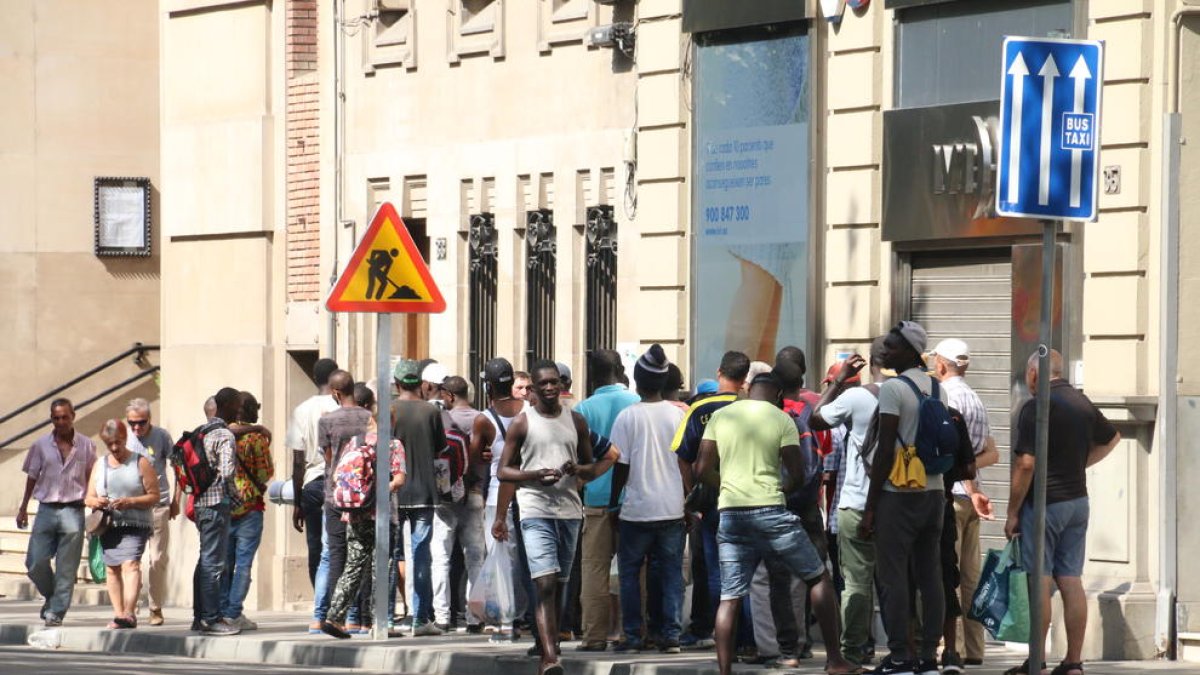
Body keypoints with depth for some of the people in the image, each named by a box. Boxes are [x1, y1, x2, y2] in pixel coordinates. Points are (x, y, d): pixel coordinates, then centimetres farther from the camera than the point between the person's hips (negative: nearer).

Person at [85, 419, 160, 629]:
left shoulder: (140, 463, 1)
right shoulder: (100, 465, 15)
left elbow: (154, 496, -3)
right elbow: (89, 498, 15)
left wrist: (129, 502, -18)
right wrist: (96, 502, -9)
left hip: (135, 525, -5)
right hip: (108, 526, 5)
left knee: (130, 564, -19)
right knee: (112, 569, 6)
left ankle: (129, 613, -31)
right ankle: (118, 614, 15)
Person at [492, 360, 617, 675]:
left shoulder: (576, 421, 12)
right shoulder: (522, 423, 2)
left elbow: (592, 469, 17)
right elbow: (504, 471, 3)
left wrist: (579, 469, -5)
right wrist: (535, 475, -13)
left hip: (569, 510, 5)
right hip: (535, 511, -5)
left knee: (559, 588, 10)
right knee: (545, 584, -17)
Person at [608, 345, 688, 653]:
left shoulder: (627, 417, -7)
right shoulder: (678, 415, 1)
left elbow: (621, 467, -5)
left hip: (638, 509, -2)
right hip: (672, 508, 2)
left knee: (630, 572, 8)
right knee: (672, 572, 7)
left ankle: (633, 636, 5)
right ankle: (671, 635, 3)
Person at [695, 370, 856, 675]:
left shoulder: (720, 416, 8)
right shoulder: (782, 419, -1)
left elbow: (701, 469, 5)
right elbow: (797, 472, -5)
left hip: (730, 513, 3)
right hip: (770, 510, -3)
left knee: (730, 598, 6)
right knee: (819, 578, 11)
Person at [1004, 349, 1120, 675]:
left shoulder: (1036, 407, -14)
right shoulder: (1083, 403, 9)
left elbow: (1025, 464, -18)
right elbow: (1111, 438, 27)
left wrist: (1012, 512, -11)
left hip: (1043, 502, -7)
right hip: (1078, 500, 7)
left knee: (1039, 582, -3)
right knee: (1071, 581, 7)